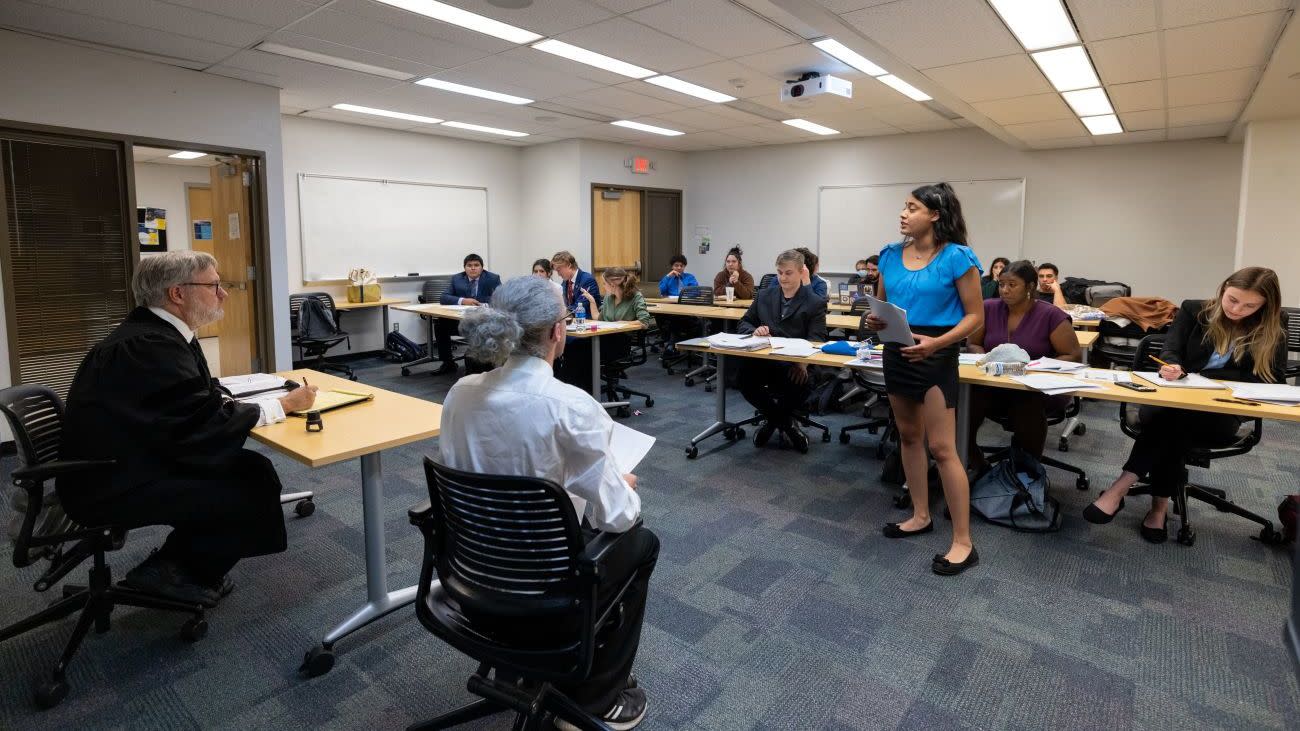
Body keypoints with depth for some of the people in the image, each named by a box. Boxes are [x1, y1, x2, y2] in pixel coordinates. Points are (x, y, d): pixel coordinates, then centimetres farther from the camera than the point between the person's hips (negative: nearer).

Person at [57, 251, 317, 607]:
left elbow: (202, 395, 10)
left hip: (138, 460, 9)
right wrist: (285, 404, -17)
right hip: (117, 485, -9)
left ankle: (180, 561, 16)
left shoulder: (159, 332, 5)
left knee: (254, 469, 3)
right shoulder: (149, 345, -25)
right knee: (255, 491, -12)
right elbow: (207, 422, -27)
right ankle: (170, 570, 8)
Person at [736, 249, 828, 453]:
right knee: (742, 378, -28)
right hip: (763, 361, 3)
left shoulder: (815, 303, 4)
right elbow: (743, 323, 18)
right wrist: (755, 330, -8)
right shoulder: (764, 296, 17)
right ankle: (785, 421, 0)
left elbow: (816, 340, -6)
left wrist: (803, 361, -28)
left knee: (801, 385, -35)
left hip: (794, 366, -3)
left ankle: (773, 417, 2)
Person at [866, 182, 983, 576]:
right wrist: (875, 320, -8)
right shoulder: (890, 255, 5)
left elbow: (975, 315, -10)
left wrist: (938, 342, -24)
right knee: (909, 437, 15)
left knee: (942, 448, -6)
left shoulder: (957, 257, -12)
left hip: (935, 356, -6)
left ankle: (963, 542, 5)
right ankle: (921, 515, 32)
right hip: (896, 351, 7)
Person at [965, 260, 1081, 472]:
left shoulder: (1051, 315, -4)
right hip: (994, 386, 3)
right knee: (966, 398, -31)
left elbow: (1074, 356, -4)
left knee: (1029, 405, -38)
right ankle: (974, 464, -10)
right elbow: (972, 345, 13)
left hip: (1041, 389, -2)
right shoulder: (988, 308, 5)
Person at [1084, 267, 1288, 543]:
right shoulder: (1194, 311, 8)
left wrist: (1207, 375, -10)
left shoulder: (1273, 332, 8)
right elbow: (1171, 349, -1)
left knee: (1171, 418, -36)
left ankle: (1121, 487, -37)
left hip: (1221, 414, -1)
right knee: (1173, 427, -37)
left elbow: (1272, 381, 1)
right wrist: (1171, 366, -26)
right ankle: (1160, 506, -34)